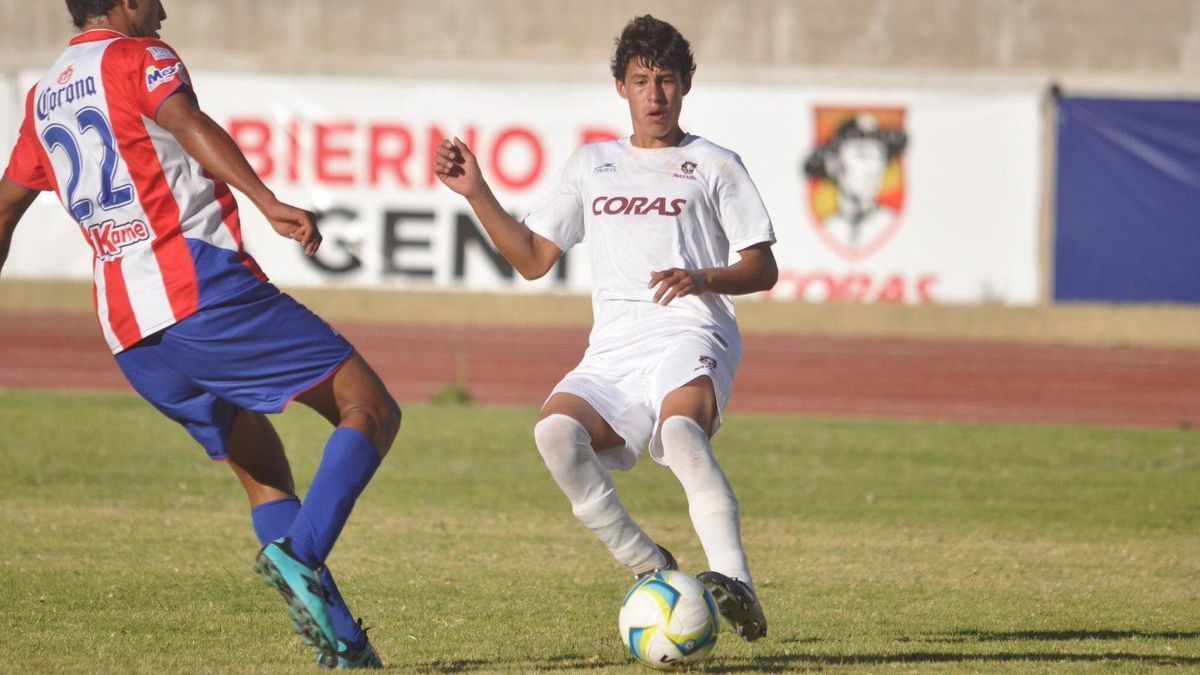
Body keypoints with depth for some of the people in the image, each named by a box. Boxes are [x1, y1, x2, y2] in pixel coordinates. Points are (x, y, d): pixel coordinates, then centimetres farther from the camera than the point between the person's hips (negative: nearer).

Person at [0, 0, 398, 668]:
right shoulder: (138, 57, 2)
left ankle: (340, 641, 7)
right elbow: (187, 123, -18)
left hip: (130, 336, 7)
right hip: (202, 285, -7)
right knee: (371, 410, -7)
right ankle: (301, 552, -28)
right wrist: (269, 203, -31)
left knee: (260, 464, 18)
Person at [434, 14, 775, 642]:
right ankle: (649, 567, -16)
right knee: (556, 430, -29)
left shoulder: (714, 166, 13)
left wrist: (704, 278, -10)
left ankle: (735, 581, -51)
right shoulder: (592, 164, 24)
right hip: (612, 350, 4)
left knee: (680, 426, -39)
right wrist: (477, 194, 15)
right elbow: (533, 257, 26)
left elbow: (763, 269, 10)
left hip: (689, 337, -4)